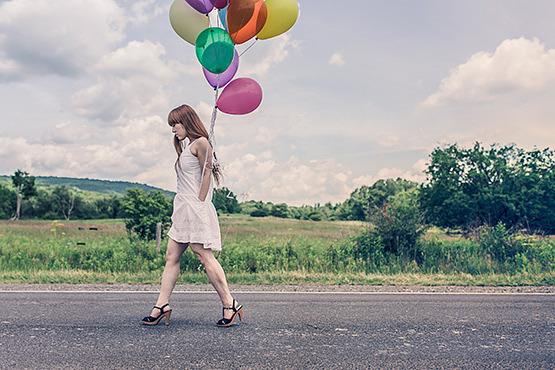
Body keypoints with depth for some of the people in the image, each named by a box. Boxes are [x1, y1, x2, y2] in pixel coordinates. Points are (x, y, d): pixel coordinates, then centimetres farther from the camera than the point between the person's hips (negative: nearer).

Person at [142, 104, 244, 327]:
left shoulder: (201, 143, -5)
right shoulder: (187, 147, 23)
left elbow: (206, 174, -11)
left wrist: (199, 203, -15)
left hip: (195, 208, -10)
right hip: (183, 209, 10)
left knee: (204, 255, -10)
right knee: (171, 257, 7)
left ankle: (230, 305, -5)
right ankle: (161, 306, 10)